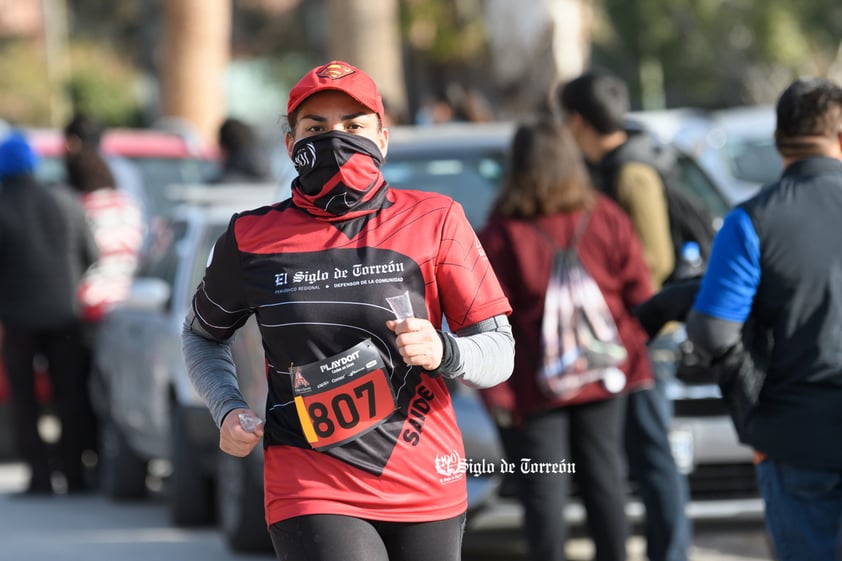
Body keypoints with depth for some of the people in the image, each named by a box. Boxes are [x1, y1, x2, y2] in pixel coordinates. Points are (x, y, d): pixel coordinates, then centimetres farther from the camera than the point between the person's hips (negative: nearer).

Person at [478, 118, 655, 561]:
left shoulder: (500, 235, -12)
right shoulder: (608, 220, -1)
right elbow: (639, 296, 2)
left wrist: (496, 392, -10)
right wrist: (636, 360, 10)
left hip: (535, 386, -4)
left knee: (544, 491, 2)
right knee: (603, 475, 15)